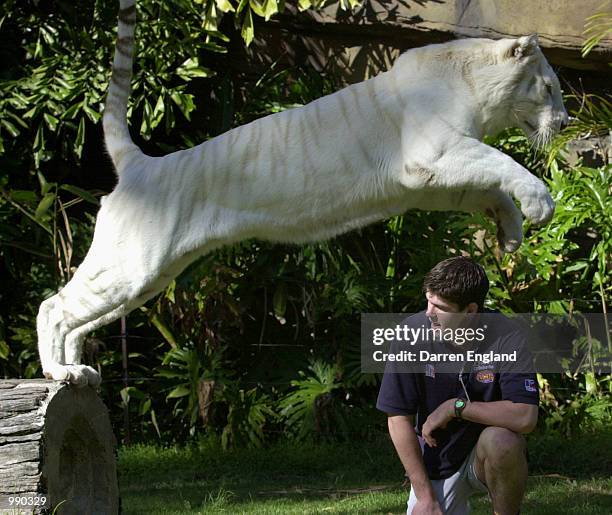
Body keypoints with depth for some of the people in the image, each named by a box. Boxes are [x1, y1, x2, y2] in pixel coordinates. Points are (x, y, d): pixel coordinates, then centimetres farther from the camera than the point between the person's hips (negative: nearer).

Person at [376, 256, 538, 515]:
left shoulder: (506, 336, -19)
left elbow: (525, 417, -28)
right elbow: (399, 418, -11)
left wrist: (456, 407, -24)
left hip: (489, 455, -2)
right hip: (435, 461, 2)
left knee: (501, 440, -34)